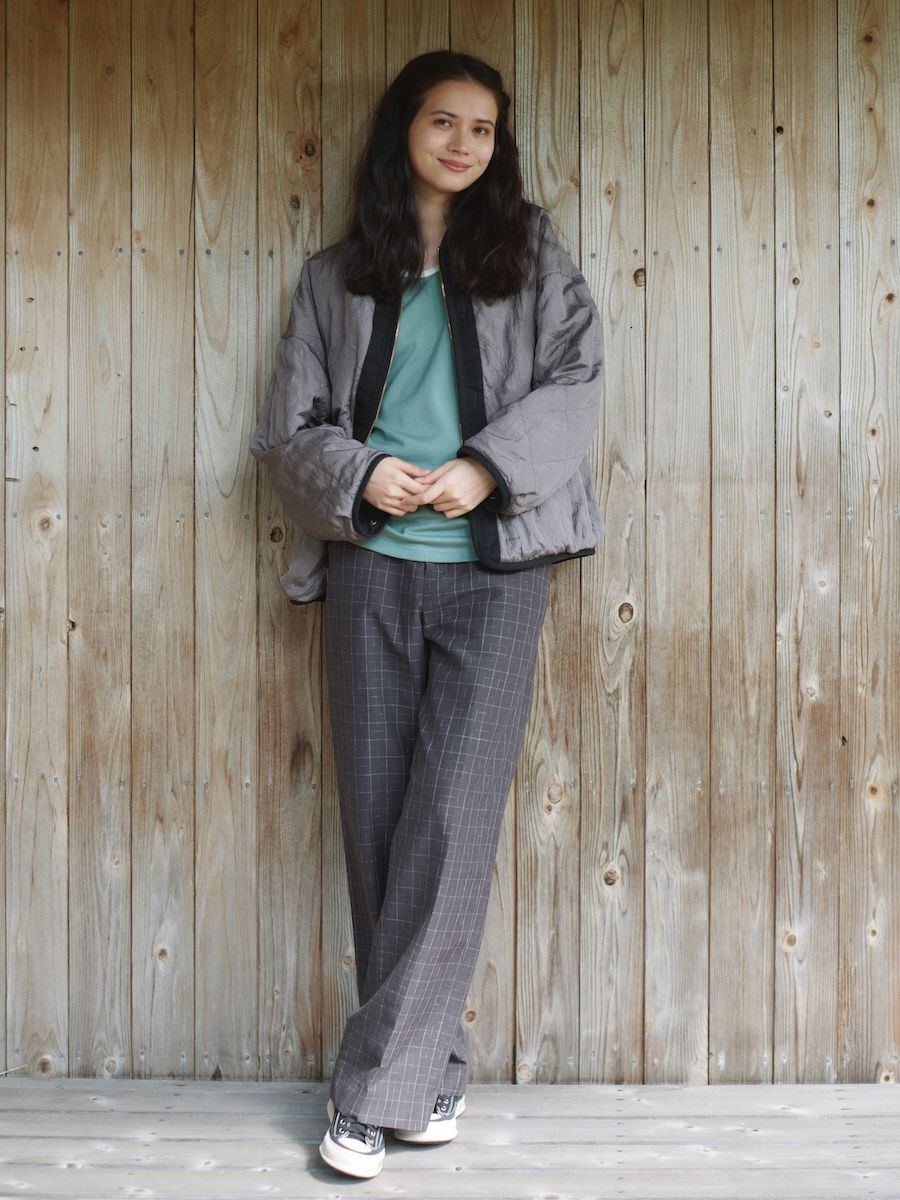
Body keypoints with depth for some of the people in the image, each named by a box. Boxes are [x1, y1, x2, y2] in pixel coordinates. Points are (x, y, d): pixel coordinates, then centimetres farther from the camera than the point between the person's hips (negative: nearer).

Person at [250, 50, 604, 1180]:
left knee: (452, 819, -10)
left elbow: (575, 379, 1)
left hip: (493, 571, -1)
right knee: (377, 819, 2)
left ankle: (376, 1083, -1)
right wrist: (359, 475, -10)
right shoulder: (336, 277, 14)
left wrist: (486, 466, -14)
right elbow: (287, 427, 10)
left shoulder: (528, 253, 13)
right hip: (372, 572, 2)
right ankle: (428, 1066, 16)